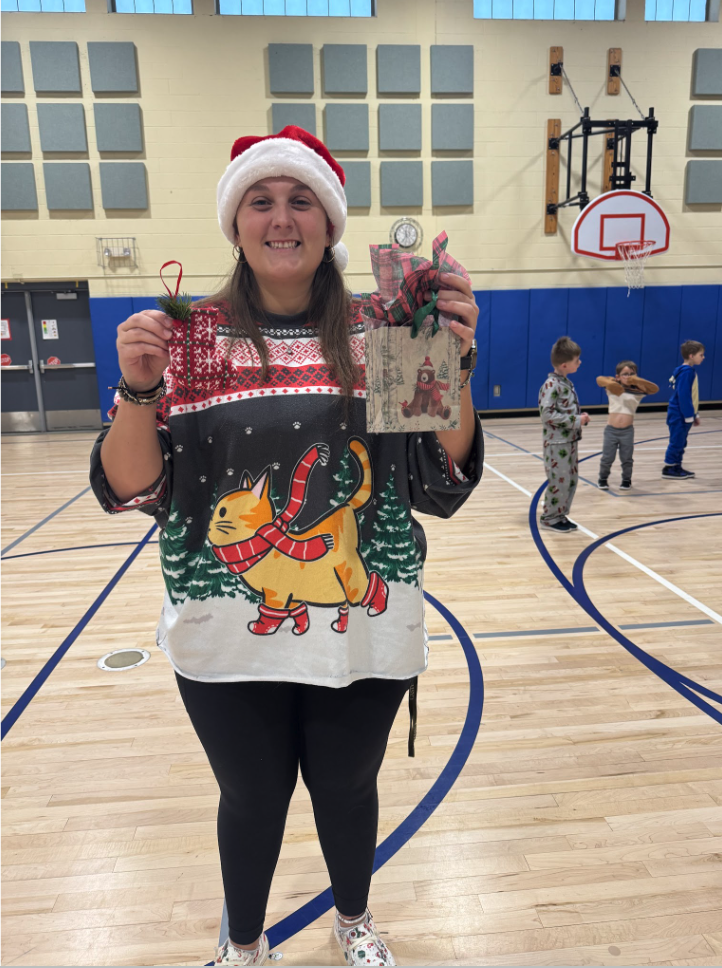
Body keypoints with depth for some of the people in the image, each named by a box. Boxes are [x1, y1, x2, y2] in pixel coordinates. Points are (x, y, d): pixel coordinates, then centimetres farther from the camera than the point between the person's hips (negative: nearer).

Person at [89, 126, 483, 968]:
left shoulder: (377, 336, -2)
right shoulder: (189, 337, -3)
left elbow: (441, 487, -6)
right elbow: (129, 492, -4)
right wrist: (139, 389, -20)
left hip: (363, 636, 1)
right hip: (228, 642, 0)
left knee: (346, 787, 21)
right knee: (252, 797, 19)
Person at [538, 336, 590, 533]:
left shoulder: (567, 383, 11)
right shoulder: (551, 385, -17)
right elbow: (547, 414, -24)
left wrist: (580, 419, 5)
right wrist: (575, 420, -21)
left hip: (571, 440, 9)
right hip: (557, 443, -9)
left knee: (571, 480, 12)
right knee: (560, 481, -3)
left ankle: (561, 515, 24)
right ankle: (550, 517, 12)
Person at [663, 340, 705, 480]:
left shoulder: (689, 371, 12)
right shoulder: (686, 372, -17)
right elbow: (683, 395, -21)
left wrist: (694, 414, 20)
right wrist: (689, 416, -19)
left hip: (683, 415, 9)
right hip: (679, 415, -9)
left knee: (681, 442, 14)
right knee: (676, 441, -3)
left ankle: (677, 466, 22)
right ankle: (669, 470, 4)